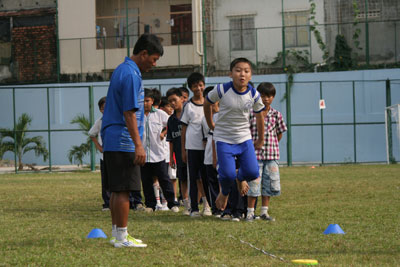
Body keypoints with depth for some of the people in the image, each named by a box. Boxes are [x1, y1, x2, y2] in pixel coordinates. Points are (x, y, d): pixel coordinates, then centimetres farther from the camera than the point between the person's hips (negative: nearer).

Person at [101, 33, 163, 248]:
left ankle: (117, 234, 17)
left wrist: (136, 143, 24)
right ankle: (121, 237, -5)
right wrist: (138, 145, -19)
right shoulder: (131, 74, -15)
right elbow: (129, 113, -19)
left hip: (111, 142, 10)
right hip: (123, 143, -10)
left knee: (117, 190, 12)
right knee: (123, 190, -7)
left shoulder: (122, 70, 17)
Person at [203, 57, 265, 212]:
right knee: (227, 174, -16)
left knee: (252, 173, -11)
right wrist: (211, 125, 12)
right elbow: (207, 104, 5)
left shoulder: (254, 95, -7)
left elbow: (259, 116, 10)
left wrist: (261, 140, 18)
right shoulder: (222, 90, -15)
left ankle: (240, 179, 29)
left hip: (244, 138, 3)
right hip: (223, 139, -2)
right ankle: (225, 193, 21)